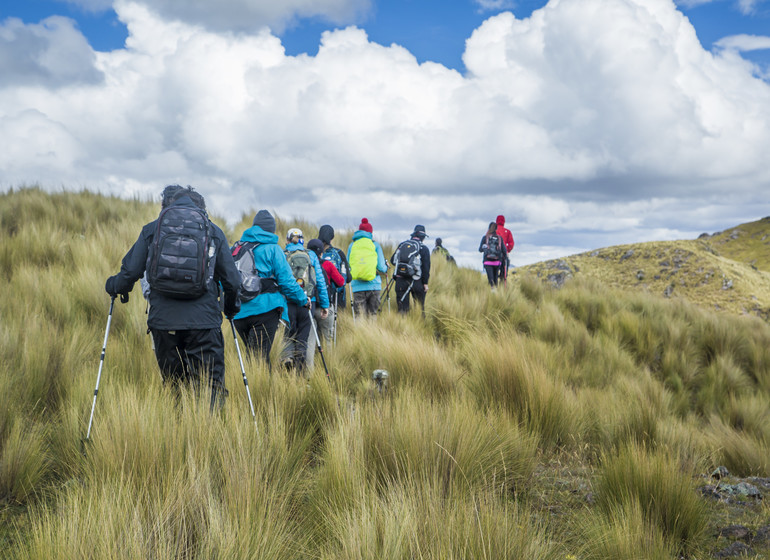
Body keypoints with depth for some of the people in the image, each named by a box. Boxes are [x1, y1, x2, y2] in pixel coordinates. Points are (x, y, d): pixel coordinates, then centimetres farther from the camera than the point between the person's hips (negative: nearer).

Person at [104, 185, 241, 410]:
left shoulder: (151, 229, 9)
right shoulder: (214, 232, 10)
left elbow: (131, 271, 6)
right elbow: (232, 280, 10)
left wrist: (113, 286, 27)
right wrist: (231, 307, 28)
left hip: (163, 319, 2)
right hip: (203, 321, -1)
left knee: (172, 385, 14)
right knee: (210, 385, -2)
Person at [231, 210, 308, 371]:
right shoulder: (272, 248, -3)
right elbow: (286, 280, -5)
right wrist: (303, 300, 8)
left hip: (240, 312, 5)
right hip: (265, 308, -5)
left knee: (252, 354, 17)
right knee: (260, 356, -8)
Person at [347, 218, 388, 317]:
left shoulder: (352, 246, 8)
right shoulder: (375, 245, 3)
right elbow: (381, 267, 0)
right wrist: (386, 268, 22)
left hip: (357, 286, 1)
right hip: (373, 285, -1)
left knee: (359, 316, 1)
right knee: (372, 314, 8)